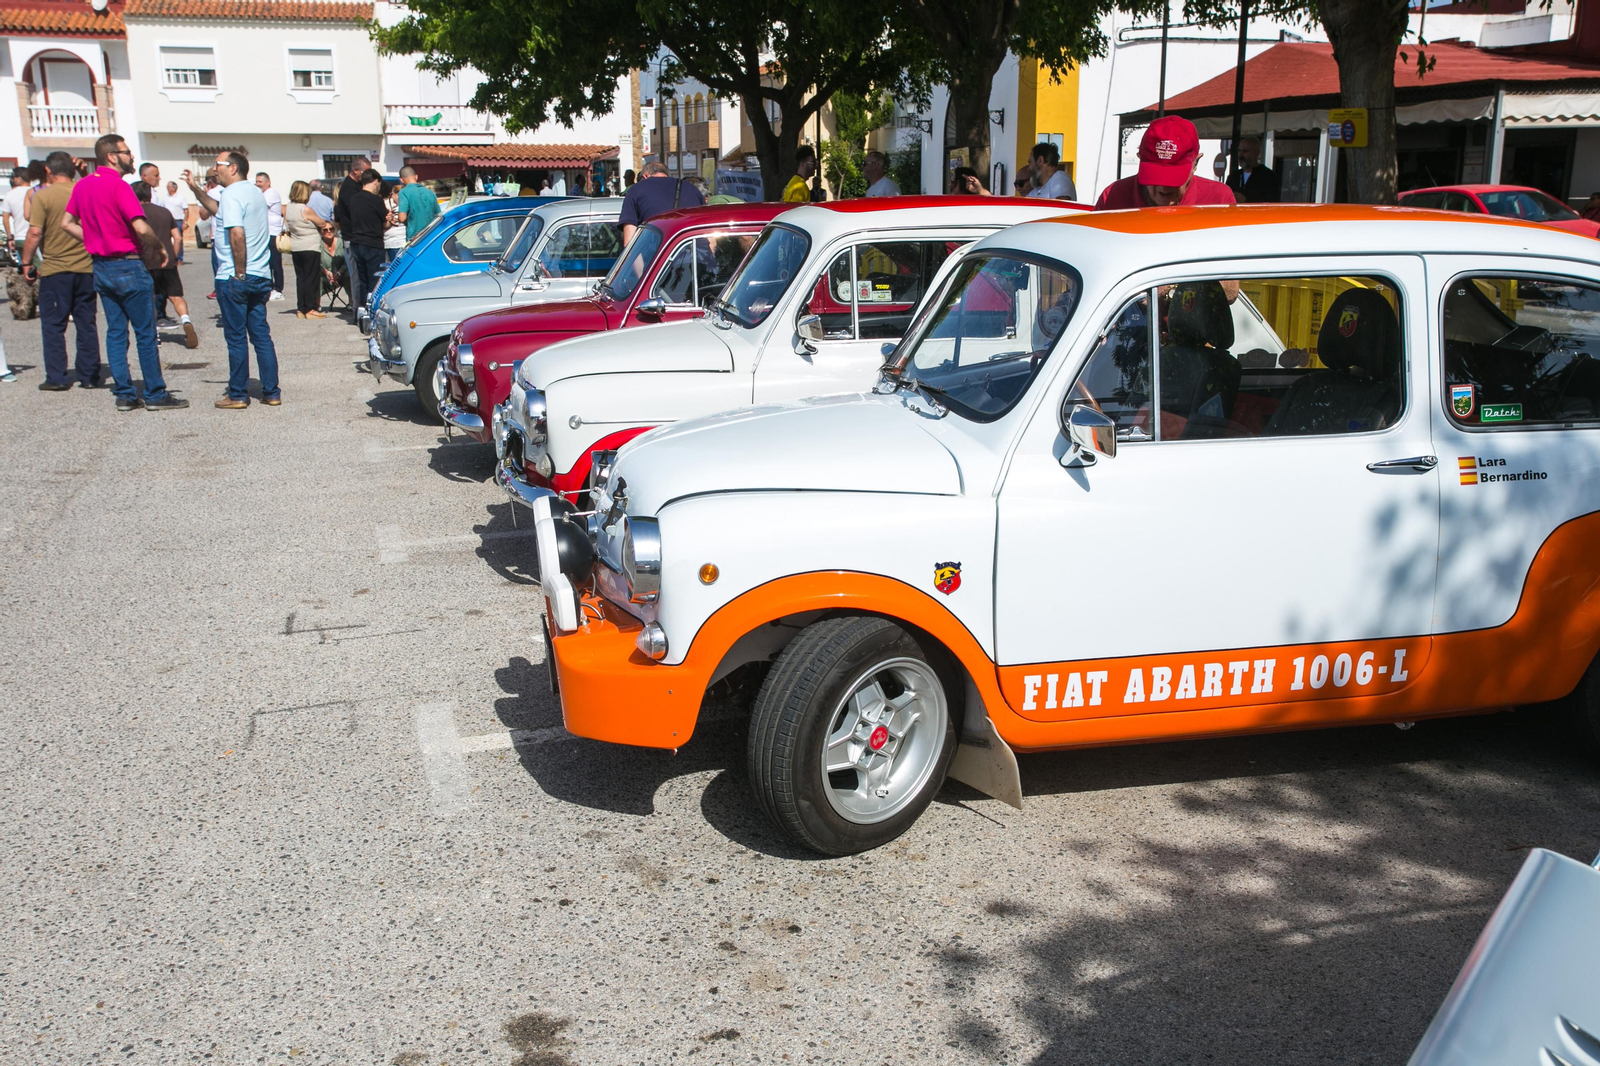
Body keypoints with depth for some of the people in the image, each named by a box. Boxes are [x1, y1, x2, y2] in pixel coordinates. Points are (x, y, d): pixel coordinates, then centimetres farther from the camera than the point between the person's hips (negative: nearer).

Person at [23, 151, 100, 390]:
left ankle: (56, 378, 4)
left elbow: (35, 233, -13)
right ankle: (89, 376, 12)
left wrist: (26, 262, -3)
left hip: (54, 269, -3)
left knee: (53, 325, 5)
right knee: (86, 324, 10)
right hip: (86, 268, 4)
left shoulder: (43, 195, -9)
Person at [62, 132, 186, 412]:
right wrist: (160, 247, -7)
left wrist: (96, 240, 13)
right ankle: (155, 394, 3)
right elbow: (141, 228, -24)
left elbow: (67, 223, 14)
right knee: (146, 333, -1)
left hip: (100, 267, 8)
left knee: (115, 332, 11)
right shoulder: (118, 186, -16)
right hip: (128, 267, -8)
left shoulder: (83, 185, 9)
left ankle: (124, 394, 12)